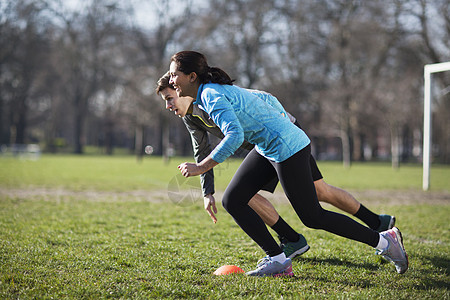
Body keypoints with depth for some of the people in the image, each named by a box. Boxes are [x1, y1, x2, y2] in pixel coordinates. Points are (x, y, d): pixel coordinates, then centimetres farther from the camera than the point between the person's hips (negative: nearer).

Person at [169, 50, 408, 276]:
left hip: (287, 148, -10)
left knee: (312, 217, -1)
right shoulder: (207, 93, 8)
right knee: (232, 201, 4)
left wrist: (200, 167, -29)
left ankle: (384, 240, 11)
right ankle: (278, 260, 7)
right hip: (268, 148, 10)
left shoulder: (212, 96, -20)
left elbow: (235, 136, -34)